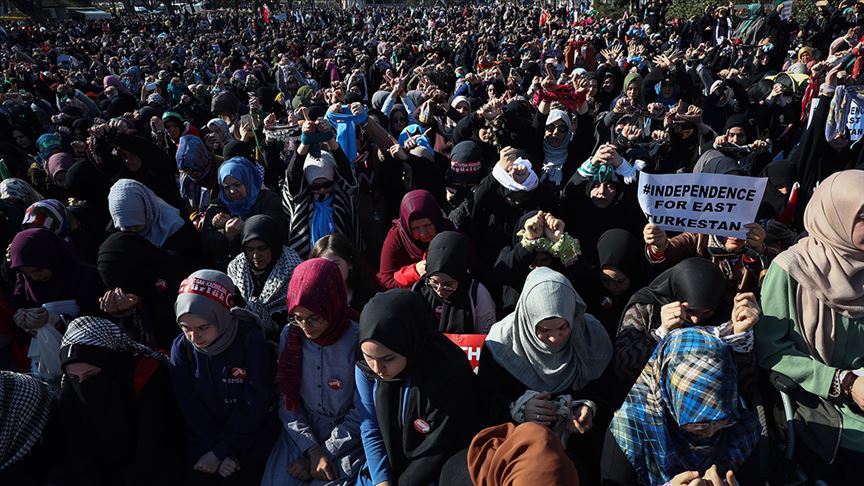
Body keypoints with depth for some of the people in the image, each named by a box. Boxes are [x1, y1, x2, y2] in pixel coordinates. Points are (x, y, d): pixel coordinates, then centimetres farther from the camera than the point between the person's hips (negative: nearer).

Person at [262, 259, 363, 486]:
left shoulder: (358, 342, -18)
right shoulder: (289, 335, -6)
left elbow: (361, 413, -10)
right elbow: (287, 399, -1)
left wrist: (324, 453, -9)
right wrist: (312, 450, -11)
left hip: (347, 438, -3)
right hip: (301, 431, 3)